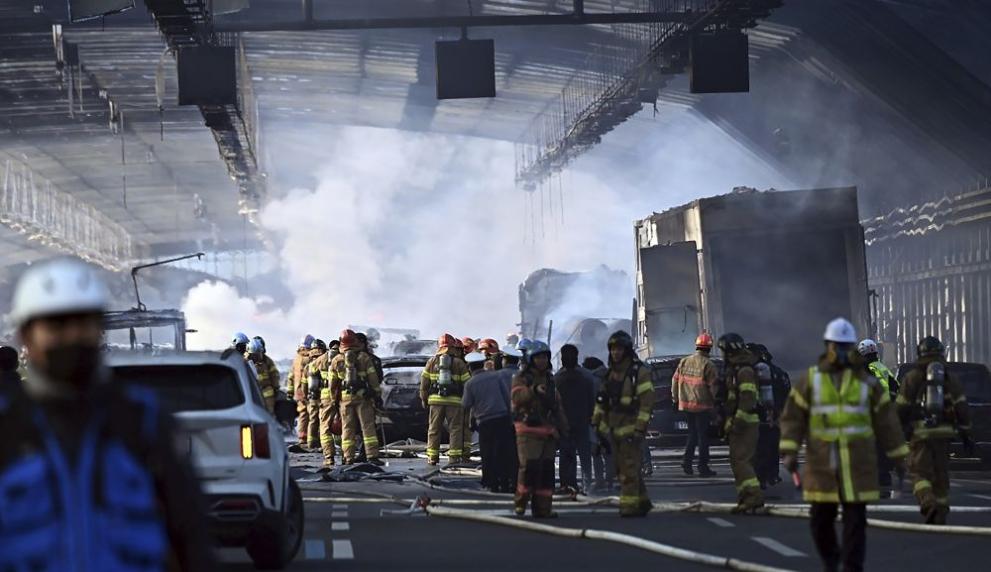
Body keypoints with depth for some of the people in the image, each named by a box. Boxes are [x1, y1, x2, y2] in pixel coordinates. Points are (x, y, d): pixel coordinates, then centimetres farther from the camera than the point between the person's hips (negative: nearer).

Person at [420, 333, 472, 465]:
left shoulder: (432, 362, 6)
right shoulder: (459, 363, 1)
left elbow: (424, 382, 7)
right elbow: (467, 383, 1)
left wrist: (424, 399, 15)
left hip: (435, 400, 2)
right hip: (454, 400, -2)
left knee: (434, 429, 8)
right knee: (455, 429, 5)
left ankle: (432, 457, 6)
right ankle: (454, 456, 0)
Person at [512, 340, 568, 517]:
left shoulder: (549, 379, 20)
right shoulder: (522, 377, -1)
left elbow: (557, 406, 26)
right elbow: (517, 395, -21)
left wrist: (563, 428, 21)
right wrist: (534, 390, -37)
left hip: (548, 431, 6)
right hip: (528, 430, -6)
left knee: (547, 469, 5)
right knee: (529, 466, -16)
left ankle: (543, 507, 9)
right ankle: (521, 502, -2)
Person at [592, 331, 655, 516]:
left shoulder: (639, 372, -9)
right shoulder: (611, 373, 14)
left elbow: (647, 401, -14)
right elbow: (602, 400, 19)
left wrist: (640, 428, -19)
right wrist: (597, 423, 10)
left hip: (631, 429, -8)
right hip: (614, 429, 8)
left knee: (630, 469, -10)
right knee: (622, 470, 11)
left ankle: (629, 506, -9)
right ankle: (642, 501, 20)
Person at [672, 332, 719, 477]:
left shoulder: (684, 362, 5)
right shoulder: (708, 365, -12)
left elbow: (675, 381, 11)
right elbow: (713, 386, -13)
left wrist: (676, 399, 21)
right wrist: (716, 401, 1)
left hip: (686, 405, 5)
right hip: (703, 405, -5)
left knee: (693, 433, 19)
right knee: (703, 436, 2)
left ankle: (687, 460, 7)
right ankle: (703, 467, 3)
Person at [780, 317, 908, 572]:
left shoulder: (866, 380, 1)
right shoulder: (810, 379, 0)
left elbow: (886, 420, 6)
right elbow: (793, 417, -1)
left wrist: (899, 455, 7)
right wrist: (789, 452, -13)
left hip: (857, 461, -1)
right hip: (822, 462, 1)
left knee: (855, 519, -5)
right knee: (821, 517, 6)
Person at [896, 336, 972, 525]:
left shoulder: (913, 377, 0)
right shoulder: (950, 378, 8)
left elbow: (901, 408, -1)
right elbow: (962, 408, 3)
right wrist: (965, 434, 8)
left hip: (920, 433, -3)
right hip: (944, 433, 3)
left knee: (920, 472, -1)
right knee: (941, 474, 13)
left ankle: (928, 504, -25)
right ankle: (940, 514, 15)